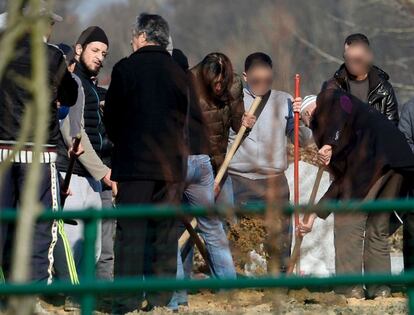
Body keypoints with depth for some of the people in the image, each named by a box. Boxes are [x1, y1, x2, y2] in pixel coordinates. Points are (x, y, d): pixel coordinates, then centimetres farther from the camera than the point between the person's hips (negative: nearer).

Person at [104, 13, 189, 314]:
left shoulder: (126, 69, -4)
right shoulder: (179, 73, 7)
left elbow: (111, 117, 2)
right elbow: (184, 118, 11)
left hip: (134, 163, -3)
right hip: (172, 165, 3)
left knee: (131, 232, -3)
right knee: (165, 233, 7)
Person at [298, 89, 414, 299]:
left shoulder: (329, 99, 15)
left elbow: (339, 113, -11)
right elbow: (342, 178, 32)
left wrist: (329, 144, -22)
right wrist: (315, 215, 34)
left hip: (372, 156, -9)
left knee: (349, 223, -1)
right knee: (379, 228, 16)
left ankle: (350, 288, -2)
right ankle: (379, 288, 14)